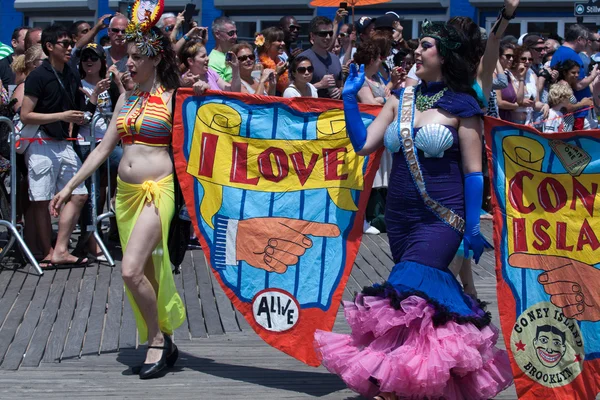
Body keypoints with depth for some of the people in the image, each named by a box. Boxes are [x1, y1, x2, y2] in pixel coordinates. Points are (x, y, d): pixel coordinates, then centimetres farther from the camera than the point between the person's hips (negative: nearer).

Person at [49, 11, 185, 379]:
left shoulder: (173, 99, -5)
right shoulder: (126, 99, 13)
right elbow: (104, 148, 15)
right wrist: (70, 187, 13)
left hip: (157, 191, -7)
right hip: (126, 192, 7)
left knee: (131, 270, -19)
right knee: (145, 274, 10)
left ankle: (157, 340, -2)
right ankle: (163, 343, 23)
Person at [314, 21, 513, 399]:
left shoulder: (461, 106, -6)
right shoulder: (400, 100, 9)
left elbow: (473, 171, -6)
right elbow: (363, 144, 6)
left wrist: (472, 227, -9)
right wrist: (350, 98, -1)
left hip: (442, 218, -5)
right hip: (399, 217, 5)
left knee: (406, 293, -15)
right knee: (433, 296, 12)